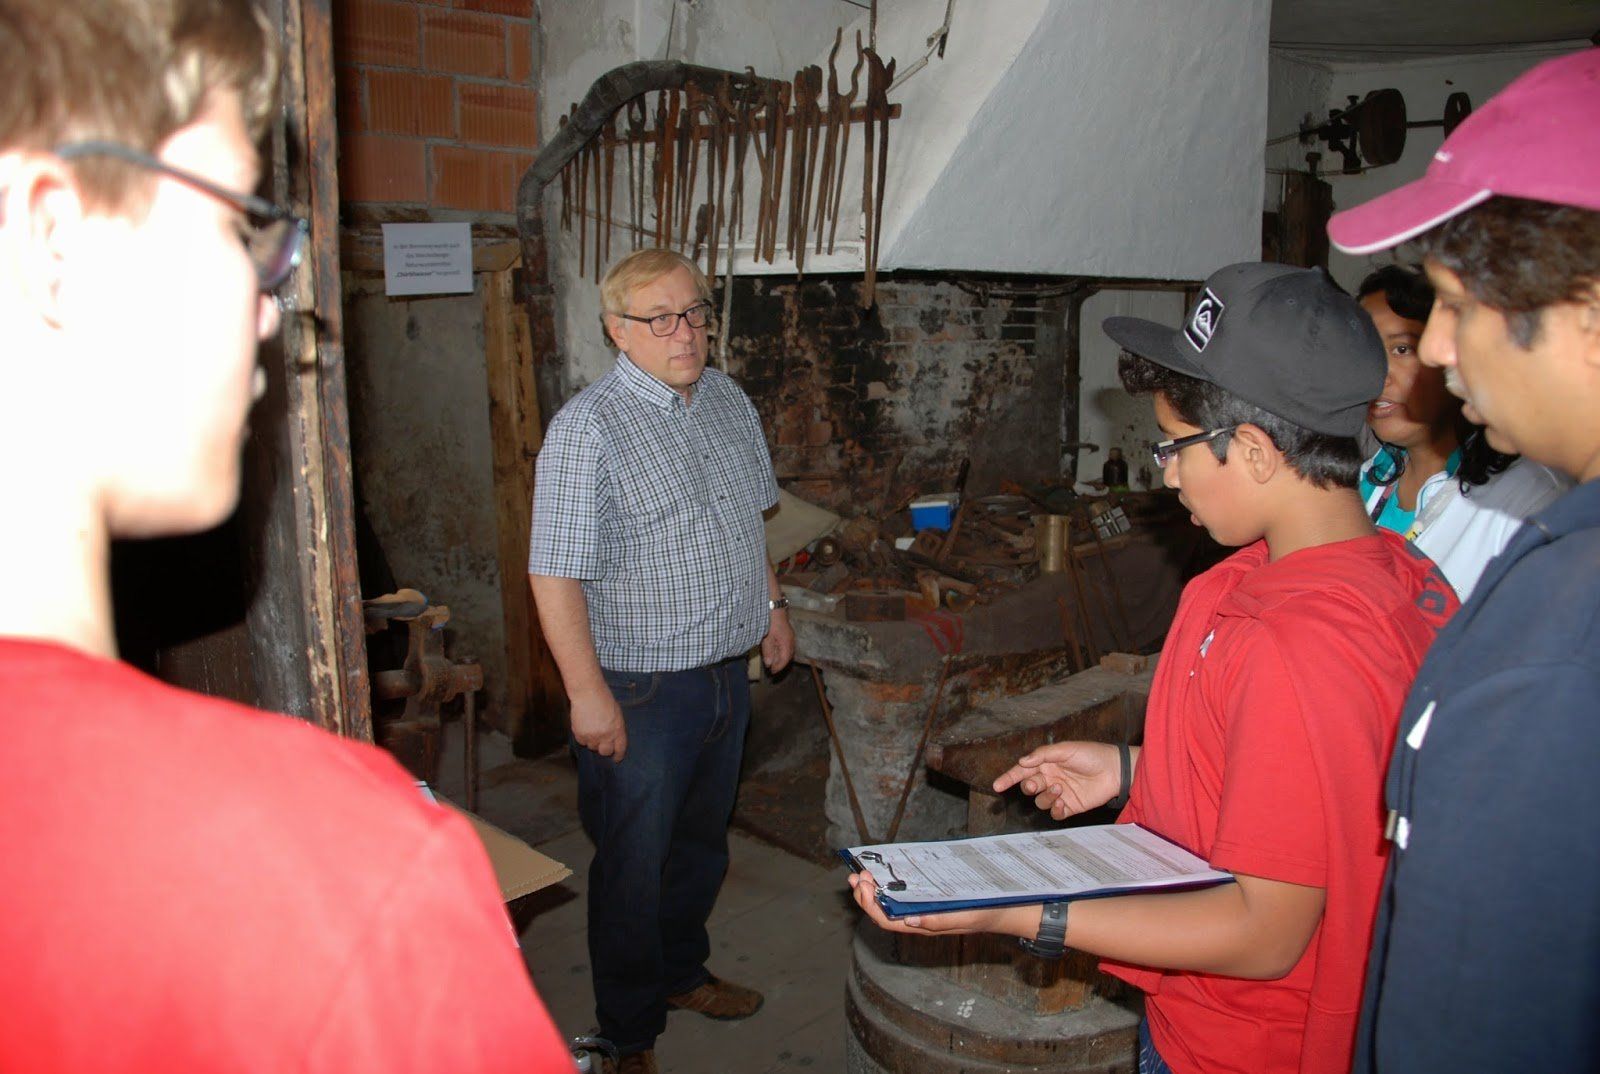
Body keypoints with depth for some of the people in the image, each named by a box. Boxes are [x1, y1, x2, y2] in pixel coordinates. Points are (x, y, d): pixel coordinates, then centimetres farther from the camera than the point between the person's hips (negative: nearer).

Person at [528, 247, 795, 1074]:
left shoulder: (728, 400, 6)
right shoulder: (588, 428, -18)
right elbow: (555, 573, -20)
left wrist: (772, 605, 19)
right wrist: (588, 693, -22)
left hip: (725, 675, 7)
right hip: (640, 693, -7)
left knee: (702, 843, 23)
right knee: (634, 866, 8)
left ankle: (682, 973, 46)